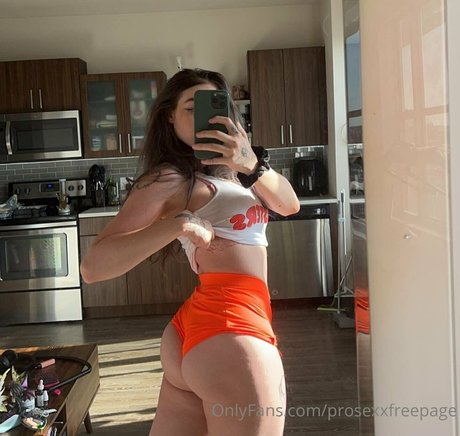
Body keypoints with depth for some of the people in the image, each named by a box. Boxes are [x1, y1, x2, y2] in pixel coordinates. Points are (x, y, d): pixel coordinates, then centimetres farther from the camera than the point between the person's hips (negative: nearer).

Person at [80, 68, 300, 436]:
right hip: (232, 331, -9)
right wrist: (177, 225, -25)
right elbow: (93, 266, -15)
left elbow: (289, 204, 3)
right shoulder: (171, 177, -8)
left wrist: (253, 165, -15)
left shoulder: (226, 169, 18)